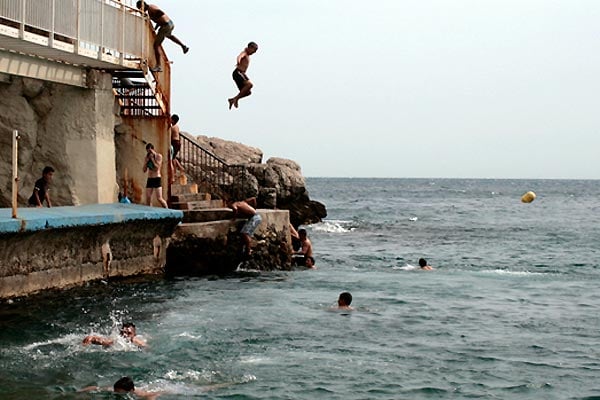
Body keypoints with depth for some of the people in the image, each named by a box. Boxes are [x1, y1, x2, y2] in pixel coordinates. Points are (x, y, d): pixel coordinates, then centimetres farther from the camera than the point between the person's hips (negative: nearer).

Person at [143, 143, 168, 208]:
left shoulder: (159, 156, -5)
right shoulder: (146, 157, 8)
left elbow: (157, 167, -14)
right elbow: (144, 170, 5)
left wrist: (152, 159, -16)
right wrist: (146, 160, -8)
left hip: (157, 179, -5)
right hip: (149, 179, 5)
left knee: (159, 198, -12)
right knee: (148, 199, -2)